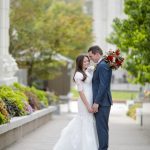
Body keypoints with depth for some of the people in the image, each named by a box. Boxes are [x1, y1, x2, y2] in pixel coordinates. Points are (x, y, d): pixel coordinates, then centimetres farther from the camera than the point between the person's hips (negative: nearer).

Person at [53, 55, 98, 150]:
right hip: (85, 102, -8)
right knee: (86, 125, -2)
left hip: (90, 101, 8)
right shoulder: (78, 75, -11)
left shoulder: (89, 71, 10)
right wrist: (88, 106, -18)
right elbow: (80, 91, -15)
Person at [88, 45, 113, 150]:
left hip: (102, 102, -10)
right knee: (102, 127, 13)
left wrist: (96, 102, -20)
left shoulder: (102, 66, -16)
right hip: (103, 102, 10)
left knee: (102, 127, -7)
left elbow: (103, 86, -21)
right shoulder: (102, 65, 16)